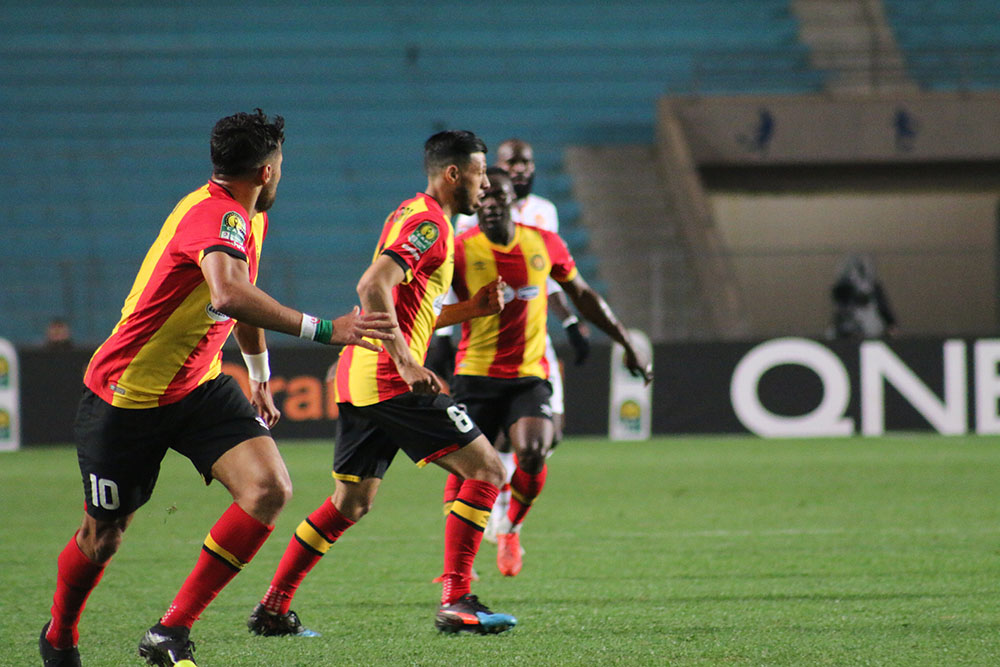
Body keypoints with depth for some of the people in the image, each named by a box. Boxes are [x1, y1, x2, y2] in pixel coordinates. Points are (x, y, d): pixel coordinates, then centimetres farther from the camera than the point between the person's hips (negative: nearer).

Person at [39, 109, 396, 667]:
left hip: (200, 388, 8)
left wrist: (260, 380, 37)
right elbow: (229, 295, -44)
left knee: (270, 490, -16)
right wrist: (324, 330, -46)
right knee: (103, 537, 6)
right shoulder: (216, 215, -24)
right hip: (126, 397, -8)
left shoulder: (249, 219, 8)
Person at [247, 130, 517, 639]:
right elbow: (373, 287, -24)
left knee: (350, 503, 15)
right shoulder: (428, 222, -10)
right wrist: (406, 362, -28)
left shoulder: (417, 217, 22)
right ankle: (456, 601, -11)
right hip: (388, 380, -10)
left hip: (358, 380, 10)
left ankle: (272, 608, 13)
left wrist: (471, 308, 18)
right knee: (486, 469, -6)